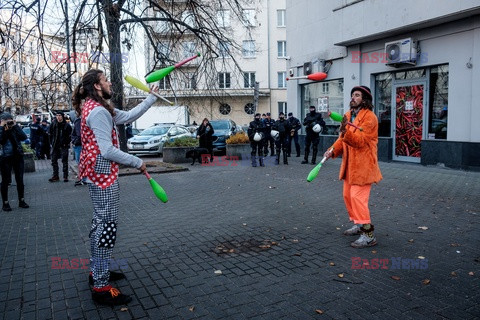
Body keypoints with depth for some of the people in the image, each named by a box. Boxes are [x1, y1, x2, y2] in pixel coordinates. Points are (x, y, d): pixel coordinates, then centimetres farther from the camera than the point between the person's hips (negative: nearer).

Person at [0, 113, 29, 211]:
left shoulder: (15, 128, 4)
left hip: (18, 156, 3)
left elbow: (24, 137, -12)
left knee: (20, 180, 7)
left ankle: (21, 201, 19)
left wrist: (15, 126, -12)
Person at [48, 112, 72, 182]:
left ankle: (65, 176, 5)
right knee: (54, 160, 8)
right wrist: (52, 143, 5)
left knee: (64, 161, -1)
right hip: (55, 145, 4)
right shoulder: (53, 124, 4)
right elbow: (50, 134, 11)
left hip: (64, 146, -4)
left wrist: (66, 143, -8)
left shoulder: (67, 125, -6)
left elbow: (69, 136, -2)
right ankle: (55, 176, 17)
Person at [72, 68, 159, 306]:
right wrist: (138, 163, -16)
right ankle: (101, 287, 0)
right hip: (103, 173, -11)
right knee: (107, 225, -7)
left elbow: (129, 116, 18)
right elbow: (107, 151, -24)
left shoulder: (97, 108, 15)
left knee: (100, 223, 19)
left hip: (98, 173, 11)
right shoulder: (98, 111, -18)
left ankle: (97, 271, 33)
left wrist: (152, 97, 18)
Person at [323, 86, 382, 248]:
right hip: (350, 164, 9)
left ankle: (368, 235, -7)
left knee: (358, 197, -14)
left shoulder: (369, 117, -13)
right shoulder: (348, 115, 12)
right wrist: (333, 150, -1)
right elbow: (343, 138, 15)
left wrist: (346, 131, -38)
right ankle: (358, 224, 32)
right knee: (348, 195, 14)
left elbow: (360, 141, -23)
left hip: (363, 165, -9)